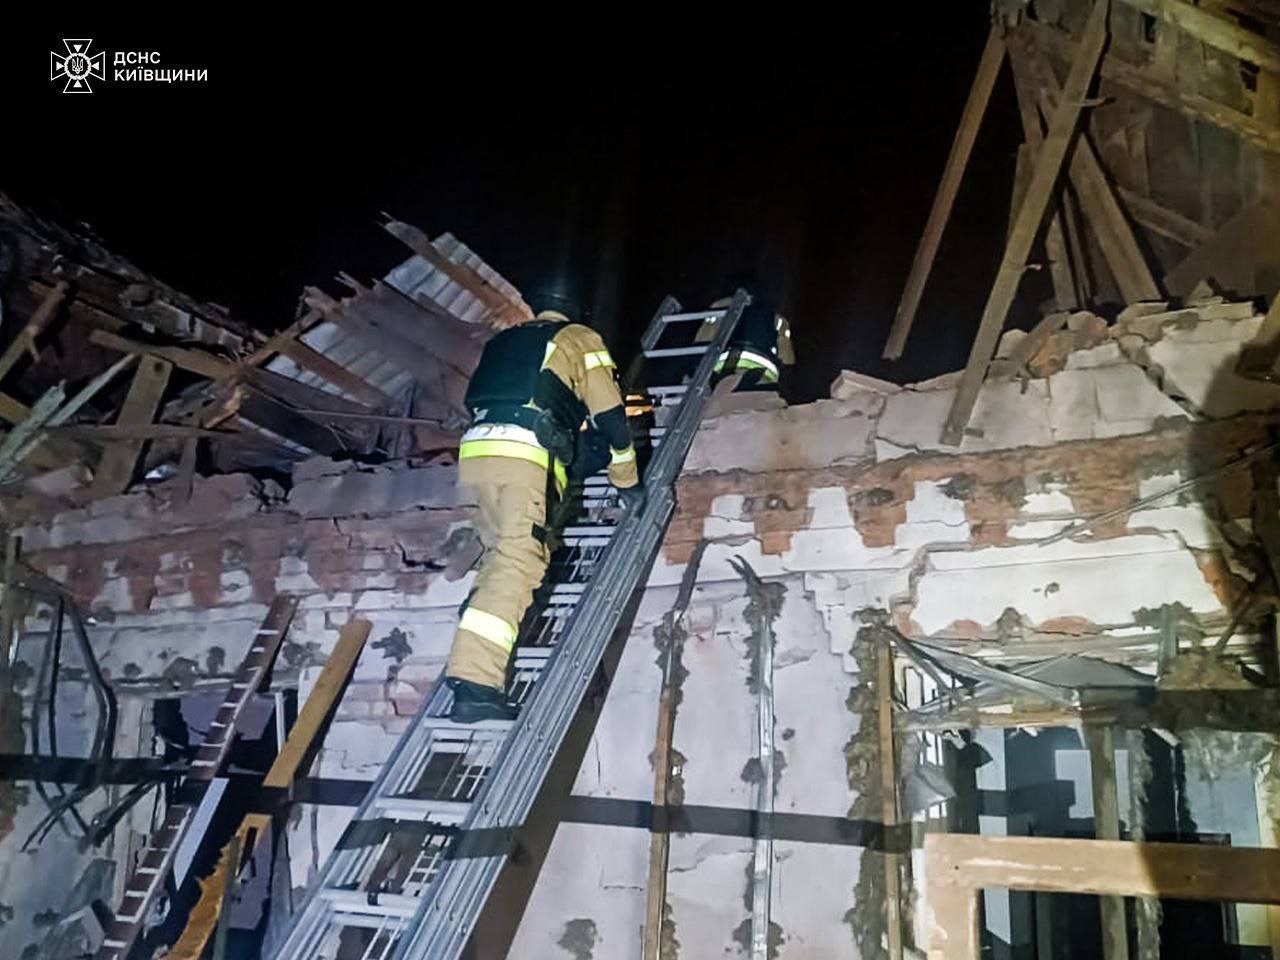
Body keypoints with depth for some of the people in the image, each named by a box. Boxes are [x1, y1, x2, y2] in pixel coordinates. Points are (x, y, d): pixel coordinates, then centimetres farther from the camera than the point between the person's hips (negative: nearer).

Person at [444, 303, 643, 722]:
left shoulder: (507, 341, 36)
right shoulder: (580, 339, 19)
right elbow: (610, 415, 13)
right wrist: (627, 483, 21)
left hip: (475, 449, 7)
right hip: (523, 452, -7)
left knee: (503, 552, 20)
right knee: (518, 561, -15)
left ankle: (473, 665, 9)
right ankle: (476, 684, -26)